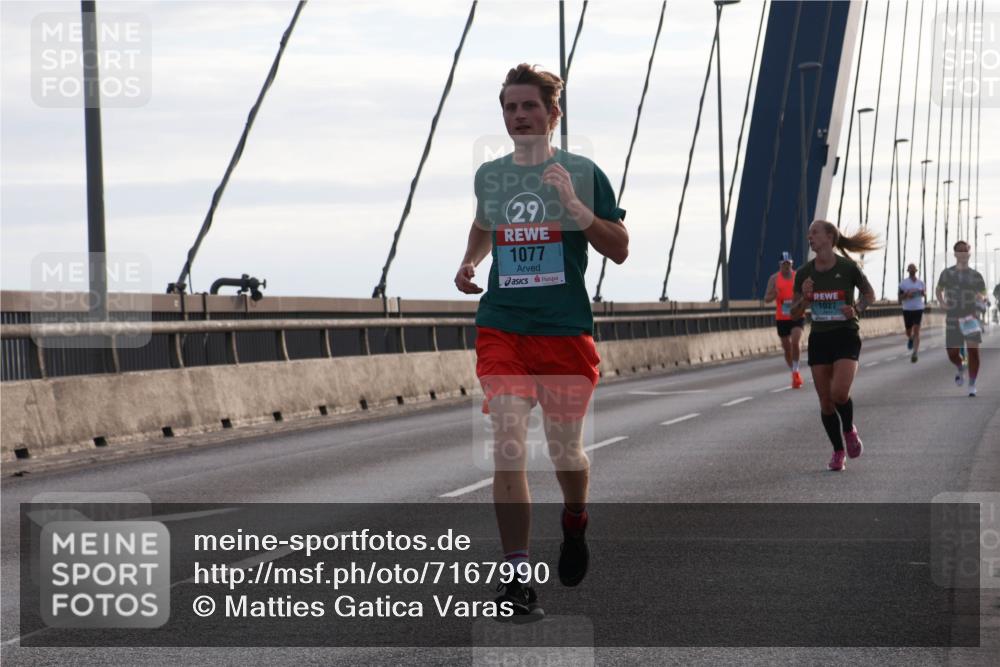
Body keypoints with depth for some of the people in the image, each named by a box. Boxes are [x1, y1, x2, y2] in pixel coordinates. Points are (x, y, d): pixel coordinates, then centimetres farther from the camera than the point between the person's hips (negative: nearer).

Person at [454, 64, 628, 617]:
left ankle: (574, 524, 43)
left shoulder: (581, 173, -1)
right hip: (501, 327, 2)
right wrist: (469, 263, 11)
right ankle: (518, 574, -13)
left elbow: (620, 250, -4)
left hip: (565, 329, -2)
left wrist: (574, 205, -18)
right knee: (507, 441, -15)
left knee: (565, 449, 9)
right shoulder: (489, 175, 10)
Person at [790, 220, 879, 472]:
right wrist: (804, 298, -13)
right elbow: (795, 313, 6)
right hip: (819, 339, 4)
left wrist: (857, 309, -12)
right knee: (825, 402, 4)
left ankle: (849, 429, 10)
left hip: (846, 337, -4)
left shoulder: (848, 268, -9)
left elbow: (870, 294, 7)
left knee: (839, 393, -21)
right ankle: (838, 451, 22)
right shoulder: (804, 273, 0)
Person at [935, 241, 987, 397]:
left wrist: (981, 300, -23)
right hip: (952, 319, 2)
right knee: (952, 354, 2)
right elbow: (939, 290, 21)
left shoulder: (976, 275, 2)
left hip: (971, 319, -1)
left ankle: (972, 387, -5)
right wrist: (943, 304, 3)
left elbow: (984, 296, 2)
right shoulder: (947, 273, 6)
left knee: (973, 350, -13)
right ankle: (960, 369, 38)